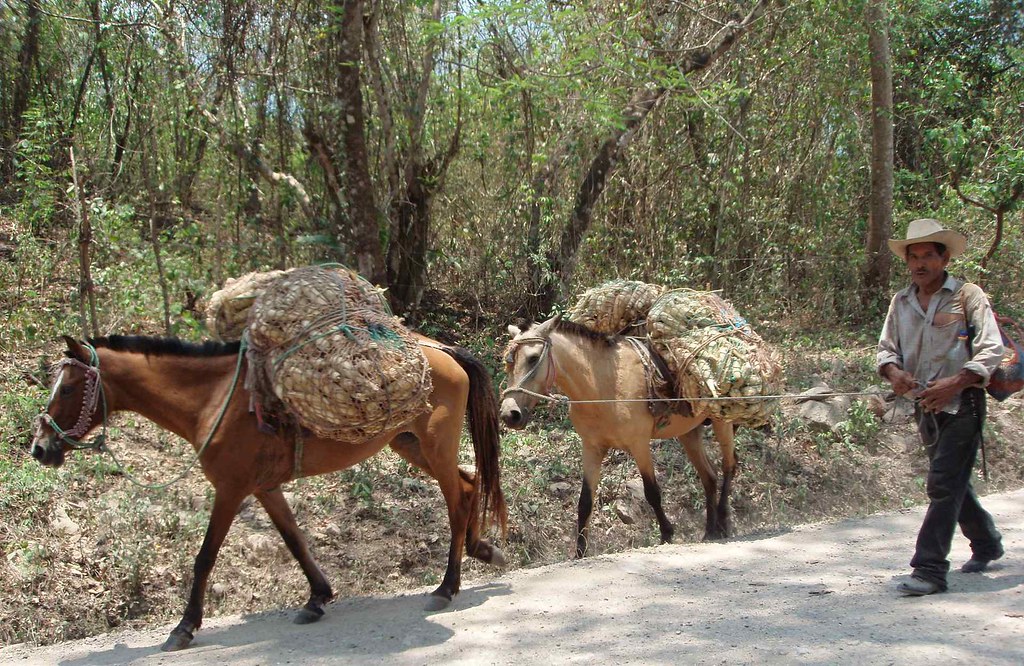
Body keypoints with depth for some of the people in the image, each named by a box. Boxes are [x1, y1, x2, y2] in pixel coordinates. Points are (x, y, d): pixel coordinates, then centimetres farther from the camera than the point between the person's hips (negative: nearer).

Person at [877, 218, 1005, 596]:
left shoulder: (967, 296, -6)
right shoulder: (901, 302, 10)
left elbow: (991, 350, -11)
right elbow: (886, 348, 12)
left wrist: (955, 382, -21)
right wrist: (894, 372, -10)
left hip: (961, 405, -6)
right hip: (924, 407, 6)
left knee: (943, 485, -13)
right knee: (953, 483, 18)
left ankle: (929, 570, -13)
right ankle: (986, 544, 39)